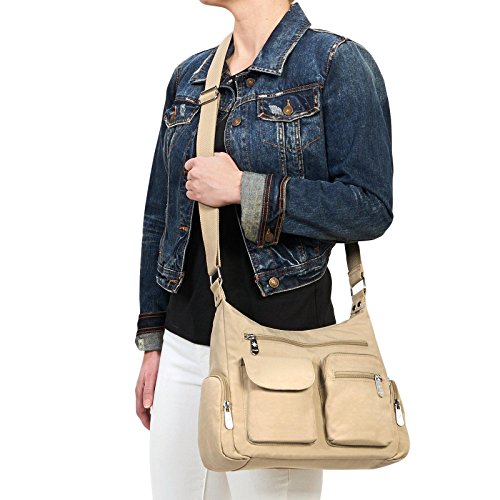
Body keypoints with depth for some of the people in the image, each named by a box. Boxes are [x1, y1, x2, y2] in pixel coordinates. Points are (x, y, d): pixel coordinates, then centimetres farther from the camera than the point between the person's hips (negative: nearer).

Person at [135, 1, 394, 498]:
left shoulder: (338, 64, -7)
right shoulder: (189, 76, 11)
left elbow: (370, 207, -13)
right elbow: (159, 215, 15)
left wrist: (244, 190, -18)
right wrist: (152, 341, 14)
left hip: (279, 343, -6)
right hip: (185, 345, 6)